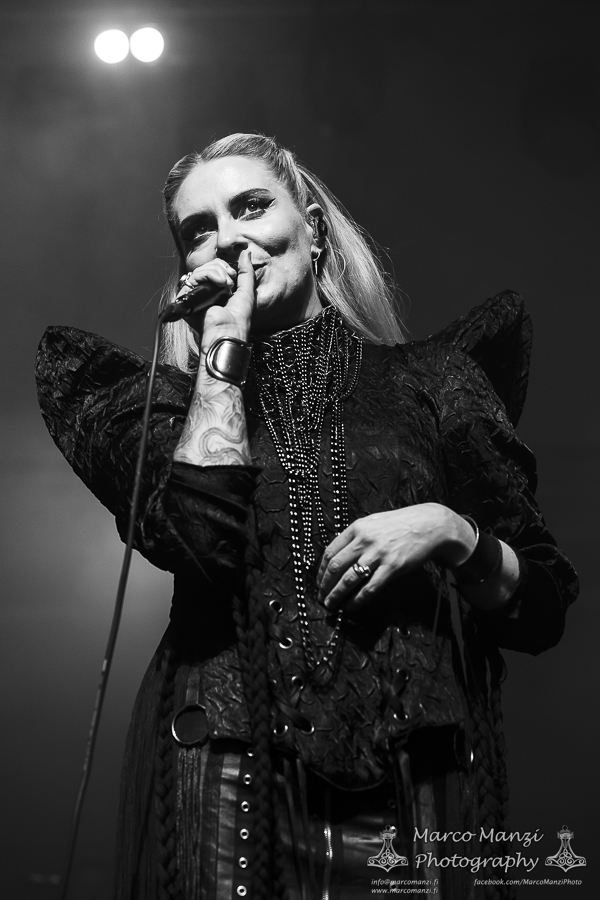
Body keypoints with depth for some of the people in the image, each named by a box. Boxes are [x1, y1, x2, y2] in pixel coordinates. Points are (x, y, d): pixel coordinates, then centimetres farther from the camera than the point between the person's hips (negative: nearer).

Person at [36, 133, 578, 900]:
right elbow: (194, 536, -13)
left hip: (416, 781, 1)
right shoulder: (175, 401, 10)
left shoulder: (430, 379, 8)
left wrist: (450, 532, -10)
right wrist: (225, 340, -5)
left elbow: (546, 606, 9)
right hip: (229, 777, 0)